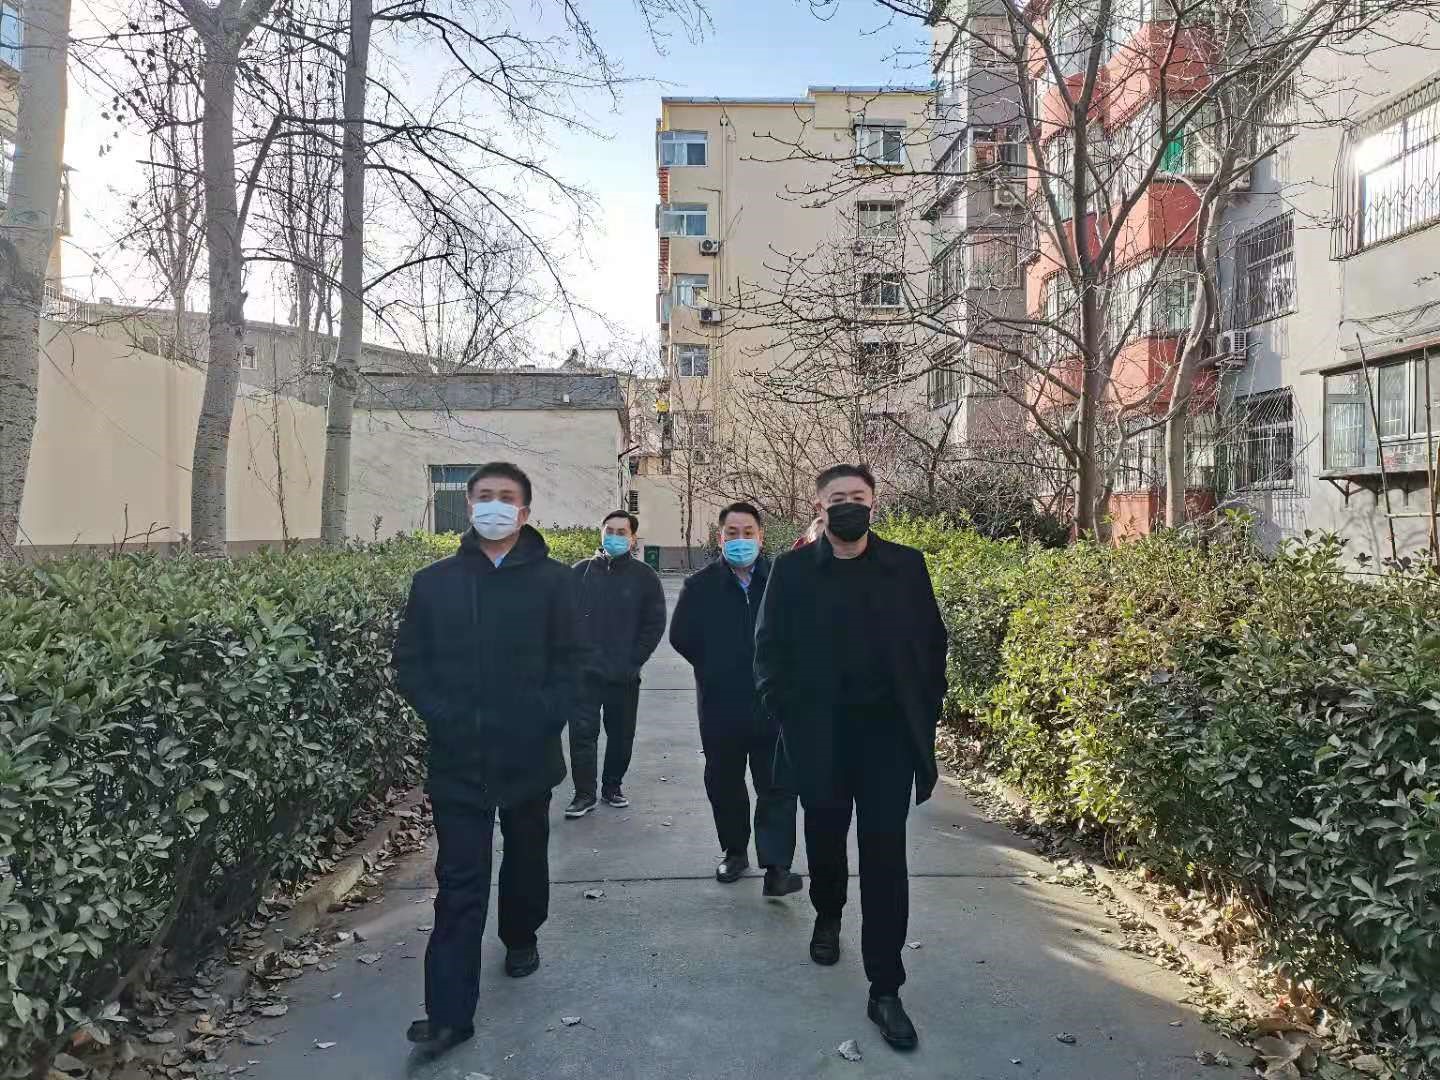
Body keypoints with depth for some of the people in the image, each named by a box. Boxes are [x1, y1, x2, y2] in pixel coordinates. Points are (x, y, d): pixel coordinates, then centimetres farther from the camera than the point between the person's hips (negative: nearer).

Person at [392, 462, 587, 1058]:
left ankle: (521, 938, 46)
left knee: (527, 856, 20)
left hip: (528, 754, 1)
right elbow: (409, 663, 3)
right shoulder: (433, 581, 2)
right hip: (457, 758, 0)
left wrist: (543, 720, -14)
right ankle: (450, 1011, 4)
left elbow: (569, 662, -3)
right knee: (459, 880, 0)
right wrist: (441, 716, -10)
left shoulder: (551, 579, -2)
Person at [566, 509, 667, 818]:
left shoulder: (644, 577, 1)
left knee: (621, 735, 11)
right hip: (584, 673, 0)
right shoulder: (581, 571, 4)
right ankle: (584, 793, 7)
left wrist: (633, 661, -6)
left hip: (625, 676, 0)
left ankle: (612, 786, 28)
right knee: (582, 732, -3)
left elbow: (655, 624, 1)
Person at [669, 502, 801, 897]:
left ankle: (777, 868, 4)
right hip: (720, 706, 2)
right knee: (723, 783, 15)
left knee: (776, 786, -1)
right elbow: (681, 637, 6)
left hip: (772, 705, -2)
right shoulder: (700, 585, 0)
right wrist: (713, 669, 5)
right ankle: (734, 851, 33)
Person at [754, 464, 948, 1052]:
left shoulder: (907, 565, 1)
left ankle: (885, 988, 10)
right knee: (825, 837, 18)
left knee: (885, 858, 0)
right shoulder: (792, 570, -1)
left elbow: (932, 645, 4)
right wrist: (787, 713, -7)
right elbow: (769, 649, 1)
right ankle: (828, 915, 49)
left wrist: (924, 716, -2)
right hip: (819, 735, 1)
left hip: (888, 733, 0)